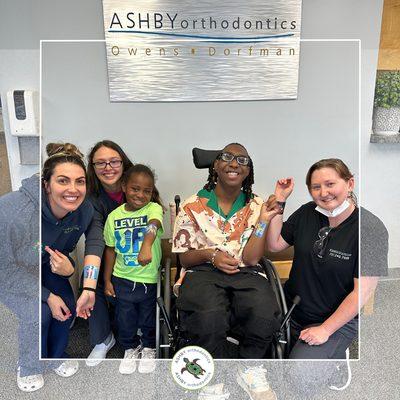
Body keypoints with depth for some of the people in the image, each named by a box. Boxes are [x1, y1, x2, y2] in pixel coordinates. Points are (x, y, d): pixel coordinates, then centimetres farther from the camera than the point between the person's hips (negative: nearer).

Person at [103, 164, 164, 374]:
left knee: (149, 319, 17)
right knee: (124, 320, 17)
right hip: (122, 279, 2)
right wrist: (107, 280, 6)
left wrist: (147, 246, -58)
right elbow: (110, 249, 4)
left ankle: (148, 348, 45)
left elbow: (153, 225, -37)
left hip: (149, 278, -2)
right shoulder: (114, 216, -4)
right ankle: (131, 349, 45)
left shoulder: (154, 208, -14)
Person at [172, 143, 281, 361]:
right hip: (203, 272, -1)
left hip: (246, 274, 2)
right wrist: (210, 254, -14)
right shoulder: (193, 206, 2)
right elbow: (184, 259, 6)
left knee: (264, 318, -28)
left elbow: (251, 259, -2)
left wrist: (264, 220, -14)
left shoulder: (256, 206, 6)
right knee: (209, 320, -32)